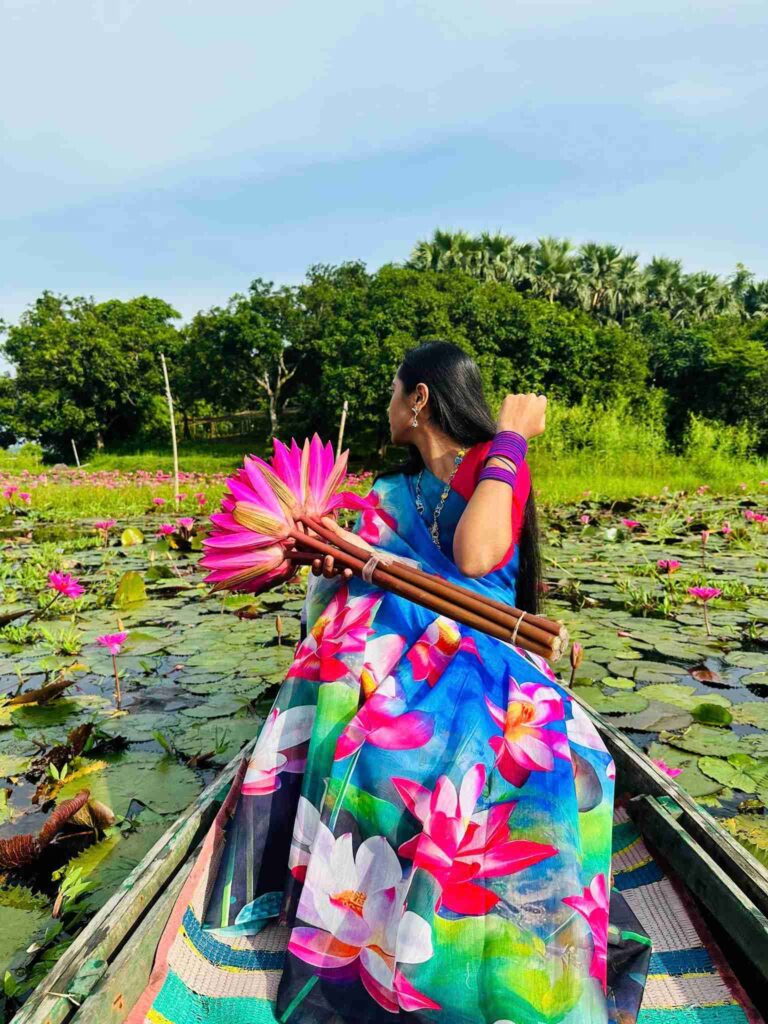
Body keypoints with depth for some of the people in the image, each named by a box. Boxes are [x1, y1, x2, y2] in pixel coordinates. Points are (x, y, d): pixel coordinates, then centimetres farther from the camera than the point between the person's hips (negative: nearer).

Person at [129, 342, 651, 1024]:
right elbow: (352, 583, 18)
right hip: (382, 661, 6)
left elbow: (474, 556, -22)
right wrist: (330, 559, -5)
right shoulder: (390, 491, 19)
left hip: (467, 666, -5)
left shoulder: (496, 467, -1)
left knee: (551, 763, -31)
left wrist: (510, 439, -13)